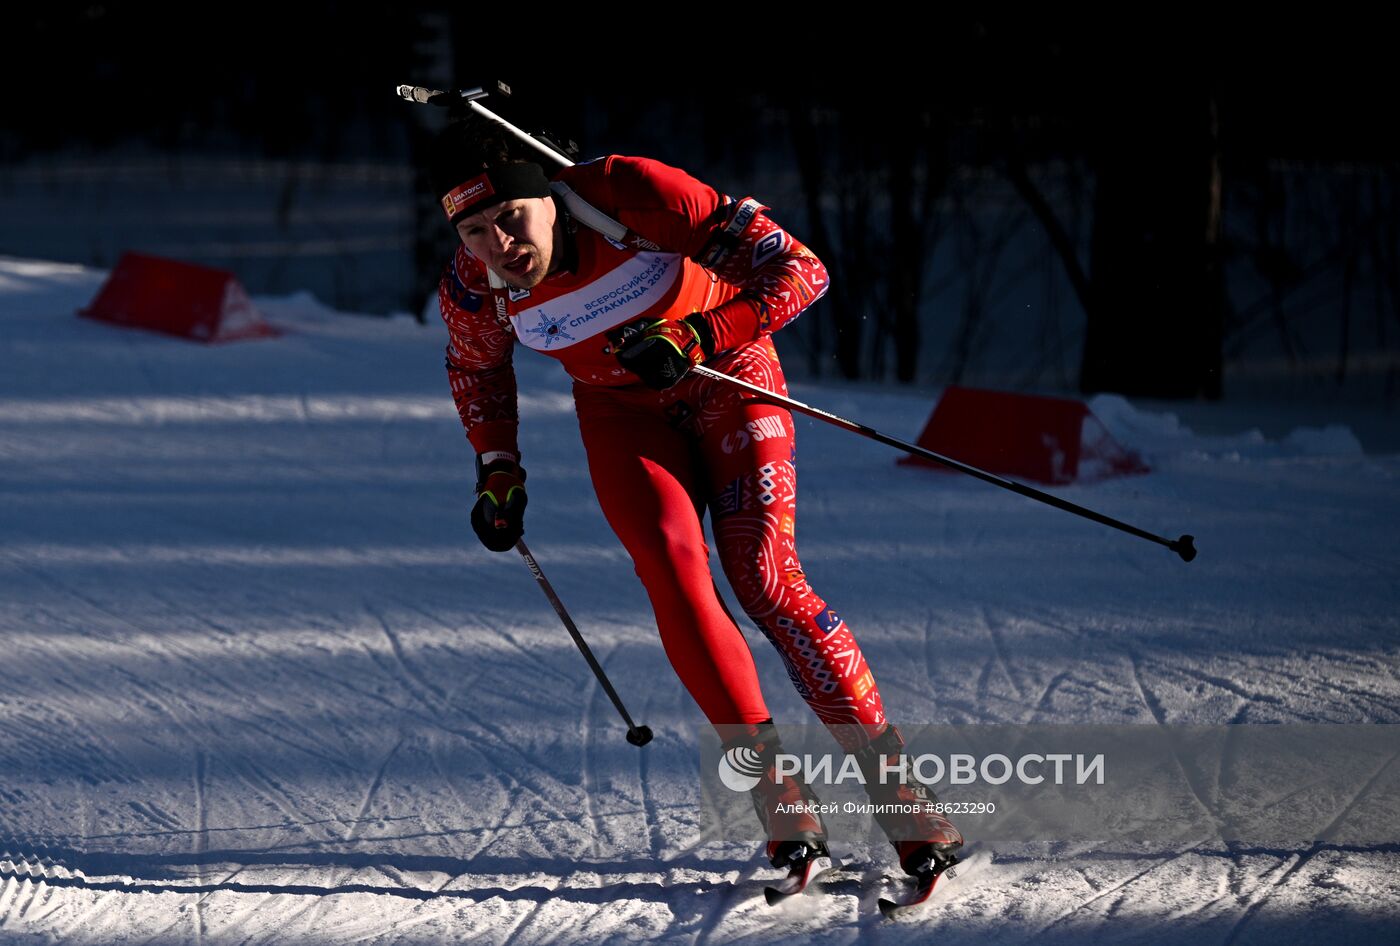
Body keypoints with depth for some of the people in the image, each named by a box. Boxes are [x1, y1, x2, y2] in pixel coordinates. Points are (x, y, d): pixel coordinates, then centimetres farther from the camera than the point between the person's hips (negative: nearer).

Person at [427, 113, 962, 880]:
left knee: (764, 578, -16)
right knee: (672, 574, -20)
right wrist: (498, 472, 3)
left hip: (724, 373, -3)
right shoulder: (472, 292, -20)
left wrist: (698, 338, -39)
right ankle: (776, 793, -14)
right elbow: (476, 369, 7)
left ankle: (895, 786, -10)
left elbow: (799, 270, -29)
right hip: (621, 407, 3)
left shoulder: (633, 195, -33)